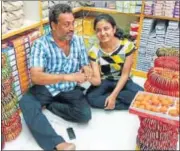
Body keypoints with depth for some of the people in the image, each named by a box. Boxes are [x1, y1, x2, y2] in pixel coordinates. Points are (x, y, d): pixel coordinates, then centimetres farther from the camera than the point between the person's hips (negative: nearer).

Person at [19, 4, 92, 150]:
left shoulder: (78, 40, -1)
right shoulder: (41, 44, -14)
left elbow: (86, 66, 6)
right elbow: (35, 76, -25)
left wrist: (86, 72, -21)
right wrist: (66, 77, -37)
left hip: (71, 89, 3)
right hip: (46, 88, -2)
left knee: (85, 114, -22)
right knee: (26, 102, -31)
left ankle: (50, 105, -1)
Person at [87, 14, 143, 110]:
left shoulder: (127, 45, -19)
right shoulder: (94, 51, -16)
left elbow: (125, 74, -14)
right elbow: (97, 81, -20)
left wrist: (113, 95, -22)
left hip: (121, 81, 0)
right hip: (104, 82, 1)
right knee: (90, 97, -30)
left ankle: (105, 97, -13)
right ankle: (129, 105, -15)